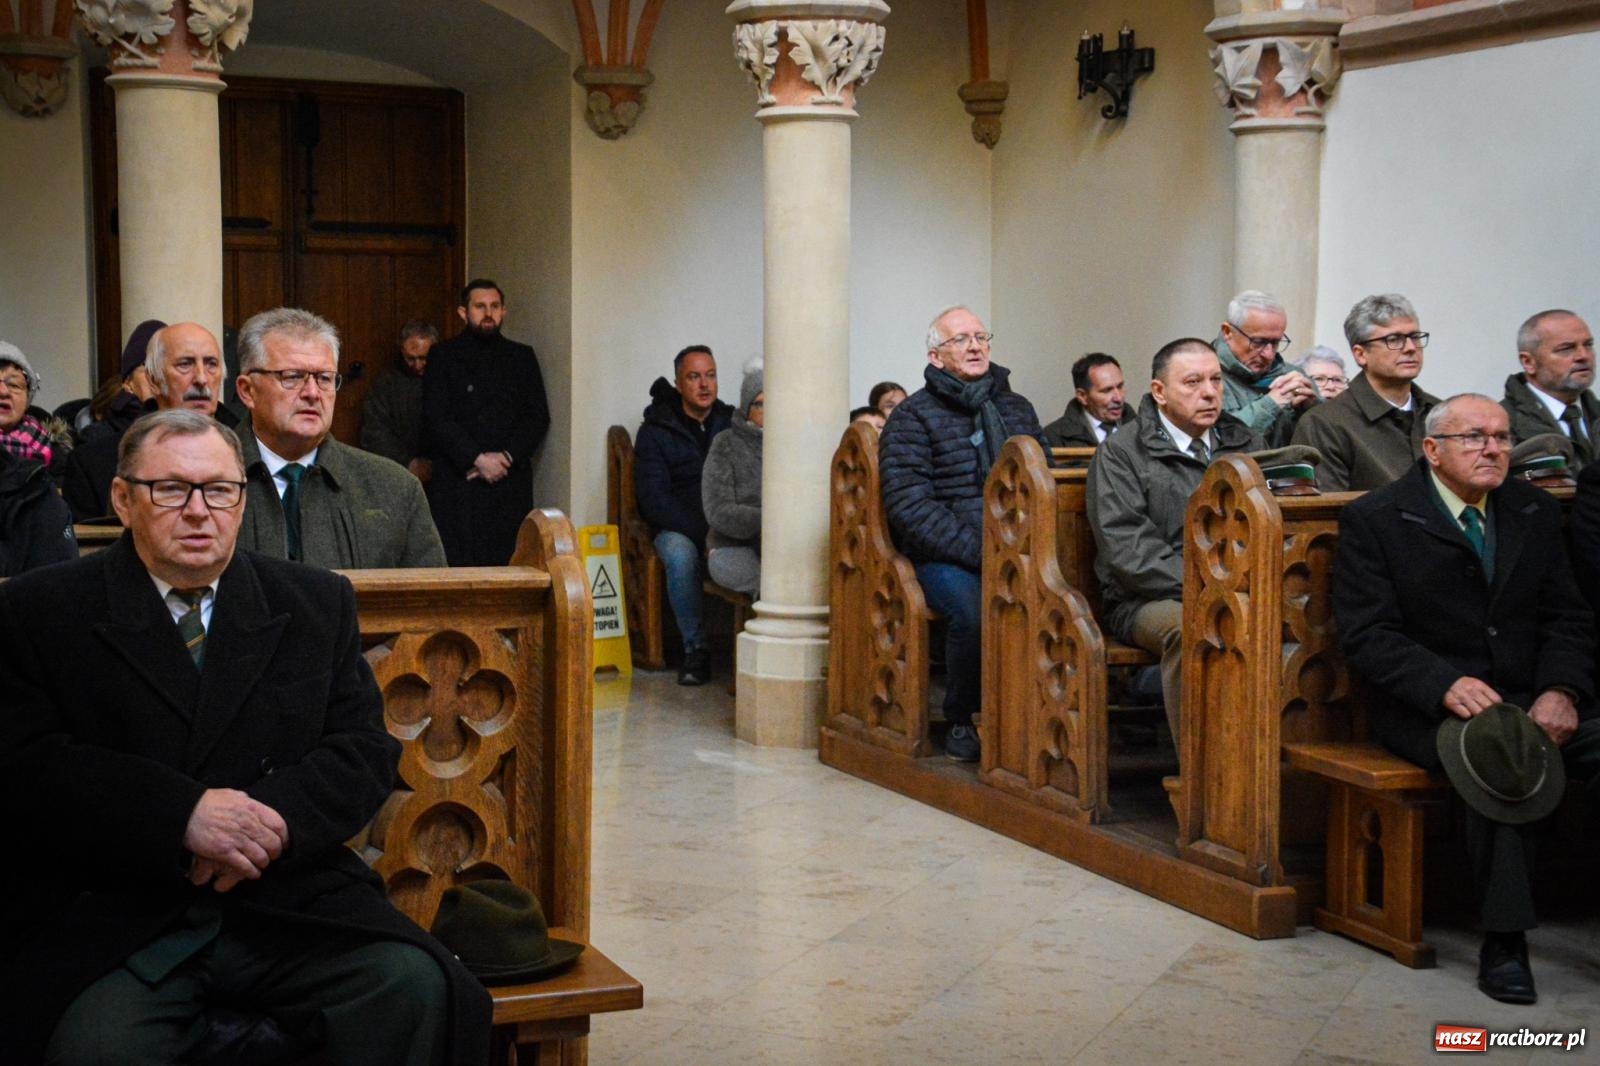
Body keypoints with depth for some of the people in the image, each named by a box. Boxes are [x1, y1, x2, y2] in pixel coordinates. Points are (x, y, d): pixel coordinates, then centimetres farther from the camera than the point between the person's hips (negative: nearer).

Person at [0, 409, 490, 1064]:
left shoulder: (316, 604, 16)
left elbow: (365, 750, 9)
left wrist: (274, 822, -11)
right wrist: (183, 814, -16)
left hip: (290, 904, 2)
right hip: (109, 920, -2)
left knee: (416, 989, -24)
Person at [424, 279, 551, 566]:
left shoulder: (522, 357, 15)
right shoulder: (443, 357, 7)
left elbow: (539, 417, 8)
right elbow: (436, 419, -2)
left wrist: (507, 457, -7)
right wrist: (477, 459, -12)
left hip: (511, 480, 2)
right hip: (457, 483, -2)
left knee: (509, 562, -5)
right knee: (458, 566, -7)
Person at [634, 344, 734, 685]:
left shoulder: (733, 424, 13)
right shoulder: (654, 432, 4)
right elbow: (653, 500, -6)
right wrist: (703, 533, -18)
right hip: (677, 528, -1)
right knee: (680, 555, -37)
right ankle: (694, 649, -20)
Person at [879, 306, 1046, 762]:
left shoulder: (1017, 408, 20)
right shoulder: (913, 417, 2)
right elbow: (909, 506, -9)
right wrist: (978, 552, -18)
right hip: (944, 556, -3)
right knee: (974, 610, -35)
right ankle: (960, 721, -8)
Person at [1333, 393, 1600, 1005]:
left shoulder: (1536, 512, 14)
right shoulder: (1374, 520, -1)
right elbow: (1367, 636, -8)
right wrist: (1445, 685, -25)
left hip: (1532, 700, 5)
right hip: (1428, 705, -5)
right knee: (1493, 749, -37)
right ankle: (1504, 939, -29)